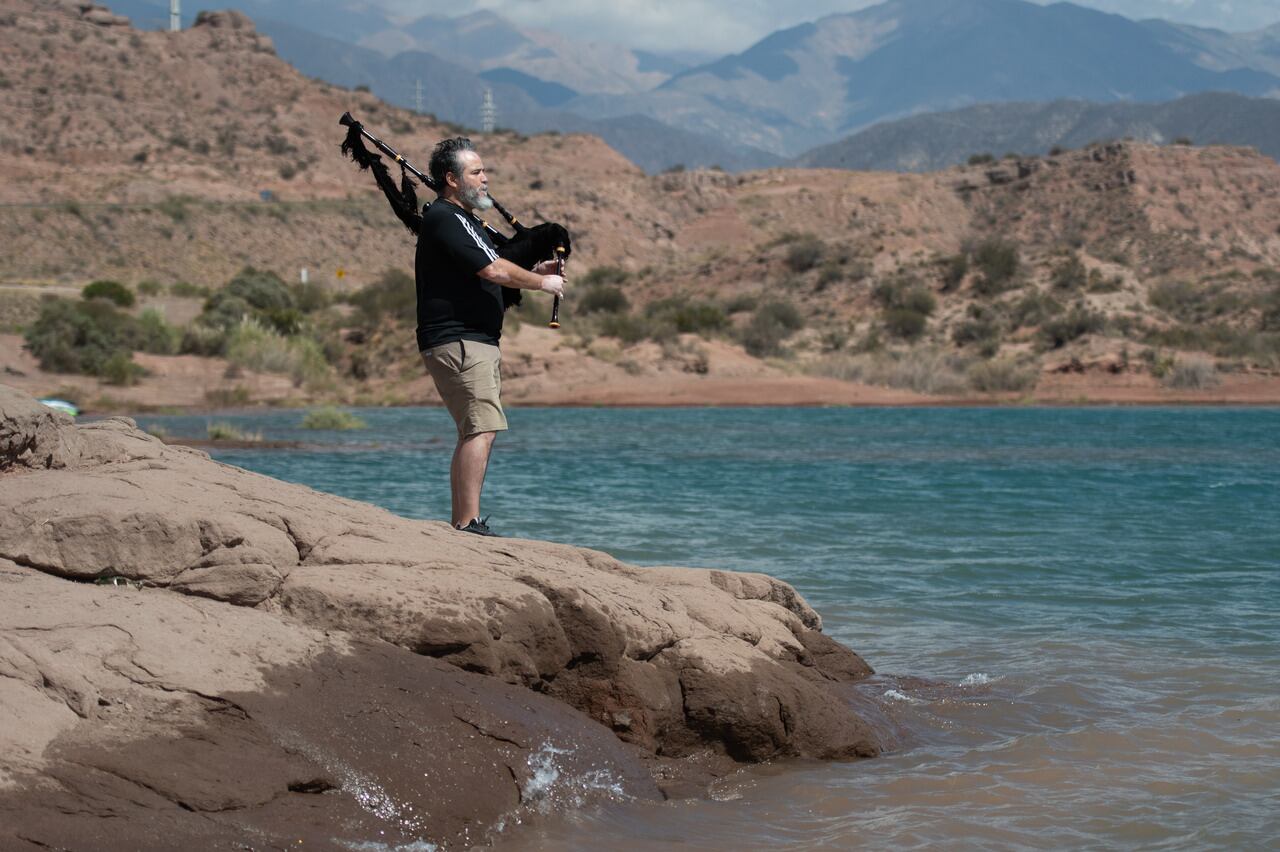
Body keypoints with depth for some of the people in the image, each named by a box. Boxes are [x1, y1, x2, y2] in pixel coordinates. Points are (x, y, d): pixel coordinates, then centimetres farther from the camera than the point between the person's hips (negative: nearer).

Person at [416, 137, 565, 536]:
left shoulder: (462, 219, 21)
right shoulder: (444, 218, -13)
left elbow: (489, 270, 27)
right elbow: (494, 271, -19)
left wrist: (534, 271, 11)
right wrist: (542, 282, -5)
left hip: (477, 342, 11)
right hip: (458, 341, -11)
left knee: (476, 432, 11)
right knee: (481, 429, -16)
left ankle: (462, 525, 13)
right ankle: (468, 524, -18)